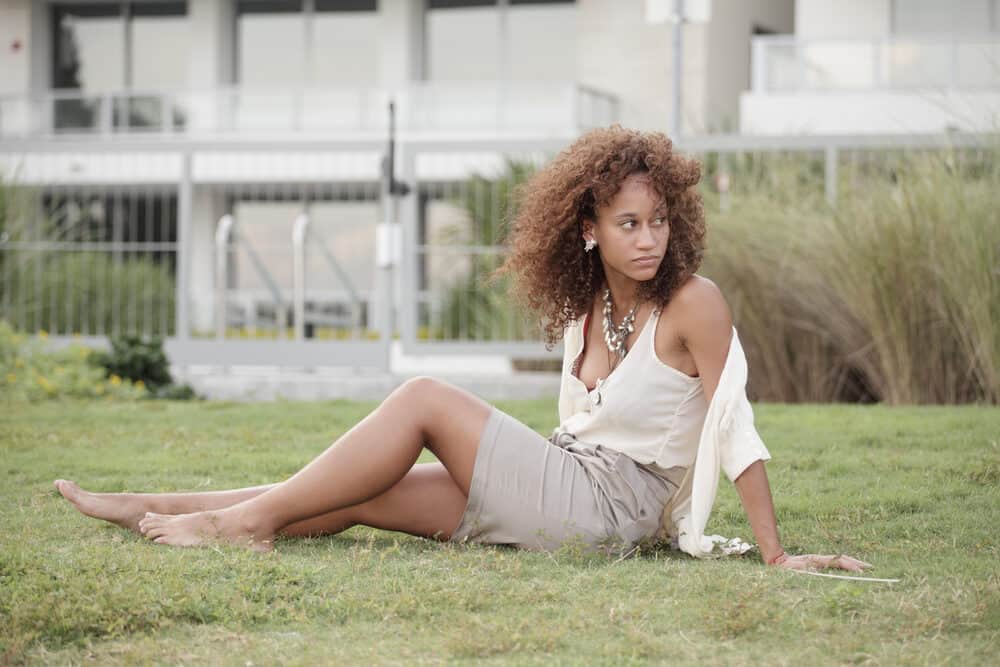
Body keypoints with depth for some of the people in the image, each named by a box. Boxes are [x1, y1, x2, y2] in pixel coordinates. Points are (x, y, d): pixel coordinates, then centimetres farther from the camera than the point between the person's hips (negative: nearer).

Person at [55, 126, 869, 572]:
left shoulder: (693, 304, -10)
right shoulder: (585, 308, 11)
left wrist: (776, 553, -16)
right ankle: (148, 510, 1)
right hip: (563, 484, 7)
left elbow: (735, 427, -14)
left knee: (423, 398, -17)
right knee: (351, 498, -3)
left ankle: (250, 520, -12)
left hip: (610, 505, -7)